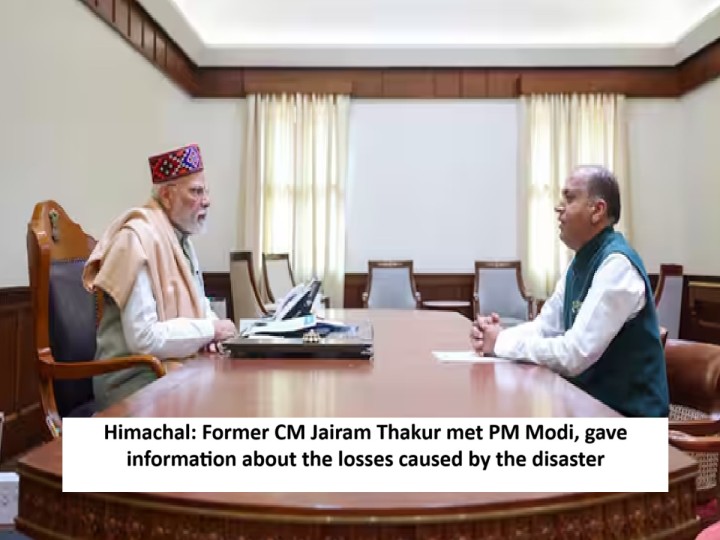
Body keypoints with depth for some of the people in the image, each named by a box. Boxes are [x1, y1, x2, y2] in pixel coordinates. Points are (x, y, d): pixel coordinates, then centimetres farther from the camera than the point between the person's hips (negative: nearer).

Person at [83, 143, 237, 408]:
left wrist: (214, 326, -4)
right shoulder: (139, 239, -19)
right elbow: (144, 337, -24)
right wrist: (209, 330, -16)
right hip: (137, 378, -8)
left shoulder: (182, 239, 10)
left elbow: (195, 304, 18)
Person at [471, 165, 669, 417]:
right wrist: (494, 337, -10)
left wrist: (502, 342, -17)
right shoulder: (581, 261, 5)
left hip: (626, 411, -7)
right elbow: (544, 327, 9)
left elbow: (574, 355, -27)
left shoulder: (617, 264, -22)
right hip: (591, 398, 7)